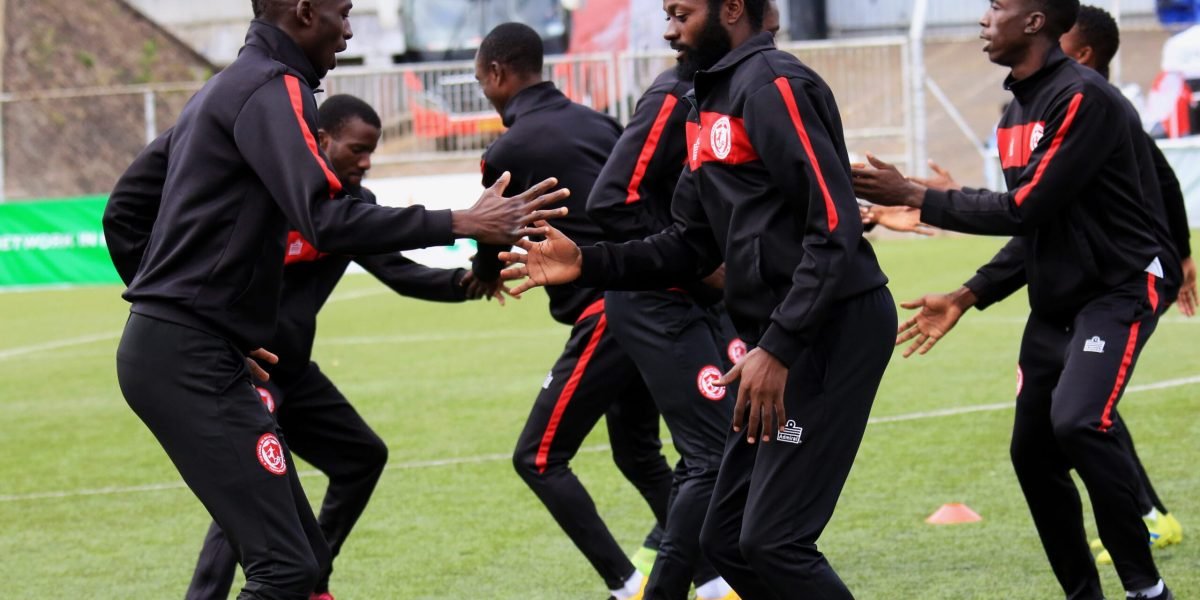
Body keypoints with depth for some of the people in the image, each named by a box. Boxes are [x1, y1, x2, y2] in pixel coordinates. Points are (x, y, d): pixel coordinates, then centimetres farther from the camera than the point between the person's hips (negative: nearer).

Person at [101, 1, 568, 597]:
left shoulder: (221, 90, 20)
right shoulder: (272, 89, -11)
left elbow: (124, 210, 25)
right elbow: (327, 221, -24)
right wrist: (462, 224, -21)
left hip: (165, 348, 11)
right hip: (193, 362, -11)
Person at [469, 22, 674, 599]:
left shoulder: (508, 152, -5)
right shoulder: (596, 123, 13)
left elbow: (492, 255, 8)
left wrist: (486, 275, 30)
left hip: (607, 314, -8)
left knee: (538, 458, 1)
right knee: (637, 450, 22)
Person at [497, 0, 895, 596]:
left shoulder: (772, 85, -12)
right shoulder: (710, 105, 17)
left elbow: (834, 228, -20)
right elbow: (690, 247, 20)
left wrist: (778, 349, -24)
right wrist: (587, 264, 7)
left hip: (832, 330, -10)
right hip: (786, 339, 10)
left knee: (772, 542, -13)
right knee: (727, 541, 10)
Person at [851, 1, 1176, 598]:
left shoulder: (1082, 99, -19)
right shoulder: (1018, 112, 10)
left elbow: (1027, 208, -22)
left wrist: (916, 197, -16)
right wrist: (967, 297, 10)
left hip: (1121, 288, -9)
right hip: (1057, 302, 9)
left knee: (1077, 421, -28)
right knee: (1033, 453, 6)